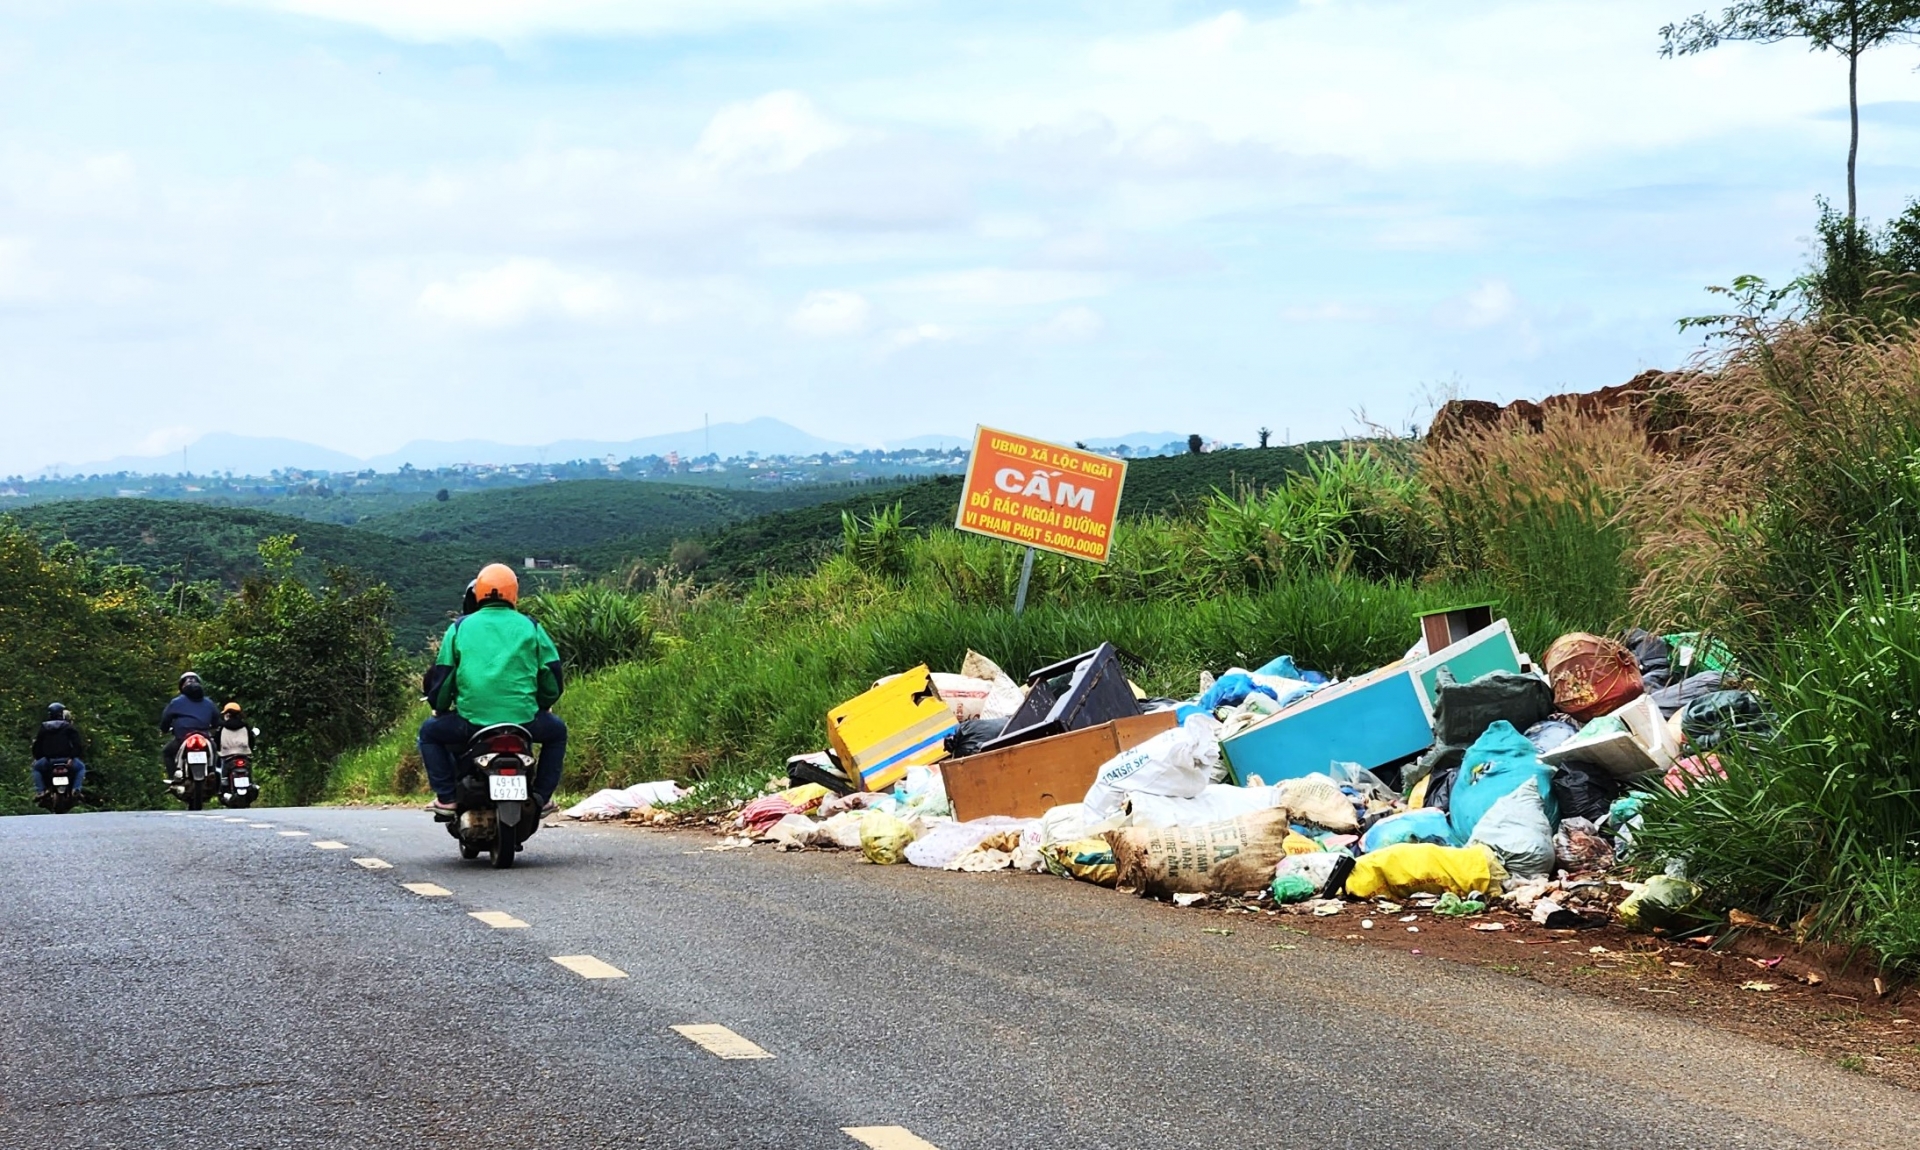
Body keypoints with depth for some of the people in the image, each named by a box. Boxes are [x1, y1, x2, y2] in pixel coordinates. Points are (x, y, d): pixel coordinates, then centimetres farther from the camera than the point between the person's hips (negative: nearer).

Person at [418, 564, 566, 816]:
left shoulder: (460, 627, 9)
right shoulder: (530, 627, 10)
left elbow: (441, 677, 9)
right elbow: (553, 678, 12)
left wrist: (439, 708, 29)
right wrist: (540, 705, 32)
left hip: (470, 720, 0)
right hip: (523, 719, 0)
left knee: (430, 732, 27)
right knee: (556, 731, 31)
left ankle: (446, 797, 13)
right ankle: (541, 796, 19)